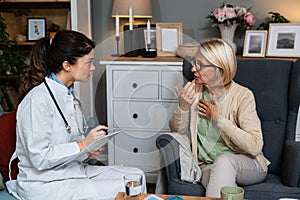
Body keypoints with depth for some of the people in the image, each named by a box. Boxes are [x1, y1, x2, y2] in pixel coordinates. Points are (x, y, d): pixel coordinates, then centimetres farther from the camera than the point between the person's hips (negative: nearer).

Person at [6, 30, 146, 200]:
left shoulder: (68, 93, 8)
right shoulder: (37, 100, -21)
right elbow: (39, 158, -22)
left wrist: (90, 149, -1)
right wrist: (82, 145, -21)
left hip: (74, 169, 9)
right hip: (45, 184, -9)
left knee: (137, 176, 0)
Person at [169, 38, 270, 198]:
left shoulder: (242, 95, -14)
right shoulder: (195, 90, -1)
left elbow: (255, 146, -20)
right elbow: (177, 131, 0)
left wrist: (220, 120, -21)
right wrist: (183, 107, -18)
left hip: (247, 164, -2)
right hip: (208, 165, 2)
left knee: (223, 160, -36)